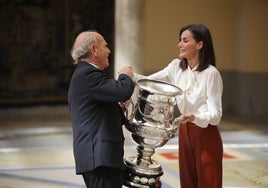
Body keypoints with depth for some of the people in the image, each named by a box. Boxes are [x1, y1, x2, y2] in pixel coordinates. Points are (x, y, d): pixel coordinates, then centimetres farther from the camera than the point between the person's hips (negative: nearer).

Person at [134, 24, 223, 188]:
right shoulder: (177, 66, 2)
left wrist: (194, 117, -39)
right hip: (184, 132, 6)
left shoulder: (211, 73, -18)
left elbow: (216, 114, -21)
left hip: (206, 135, -6)